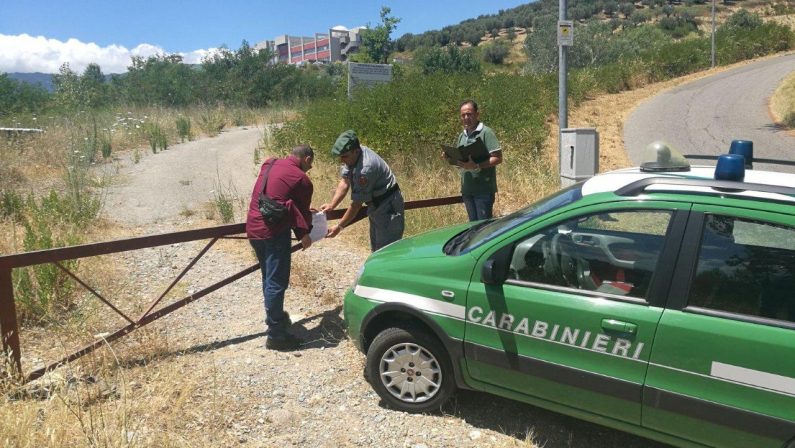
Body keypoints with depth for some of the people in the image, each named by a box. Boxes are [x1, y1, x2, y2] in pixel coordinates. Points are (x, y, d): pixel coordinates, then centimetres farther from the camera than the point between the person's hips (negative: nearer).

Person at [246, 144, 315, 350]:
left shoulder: (269, 164, 16)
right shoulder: (302, 179, -5)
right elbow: (302, 211, 3)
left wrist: (308, 213, 31)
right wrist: (304, 234, 20)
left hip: (253, 228, 8)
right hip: (274, 231, -8)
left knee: (268, 278, 22)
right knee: (277, 282, -4)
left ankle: (274, 316, 38)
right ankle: (275, 335, 1)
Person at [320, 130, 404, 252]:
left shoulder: (365, 168, -31)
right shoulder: (352, 155, -3)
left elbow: (357, 203, -25)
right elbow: (344, 182, -2)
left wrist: (339, 226, -18)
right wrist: (331, 205, -13)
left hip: (388, 207, -10)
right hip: (376, 205, 10)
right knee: (376, 248, 18)